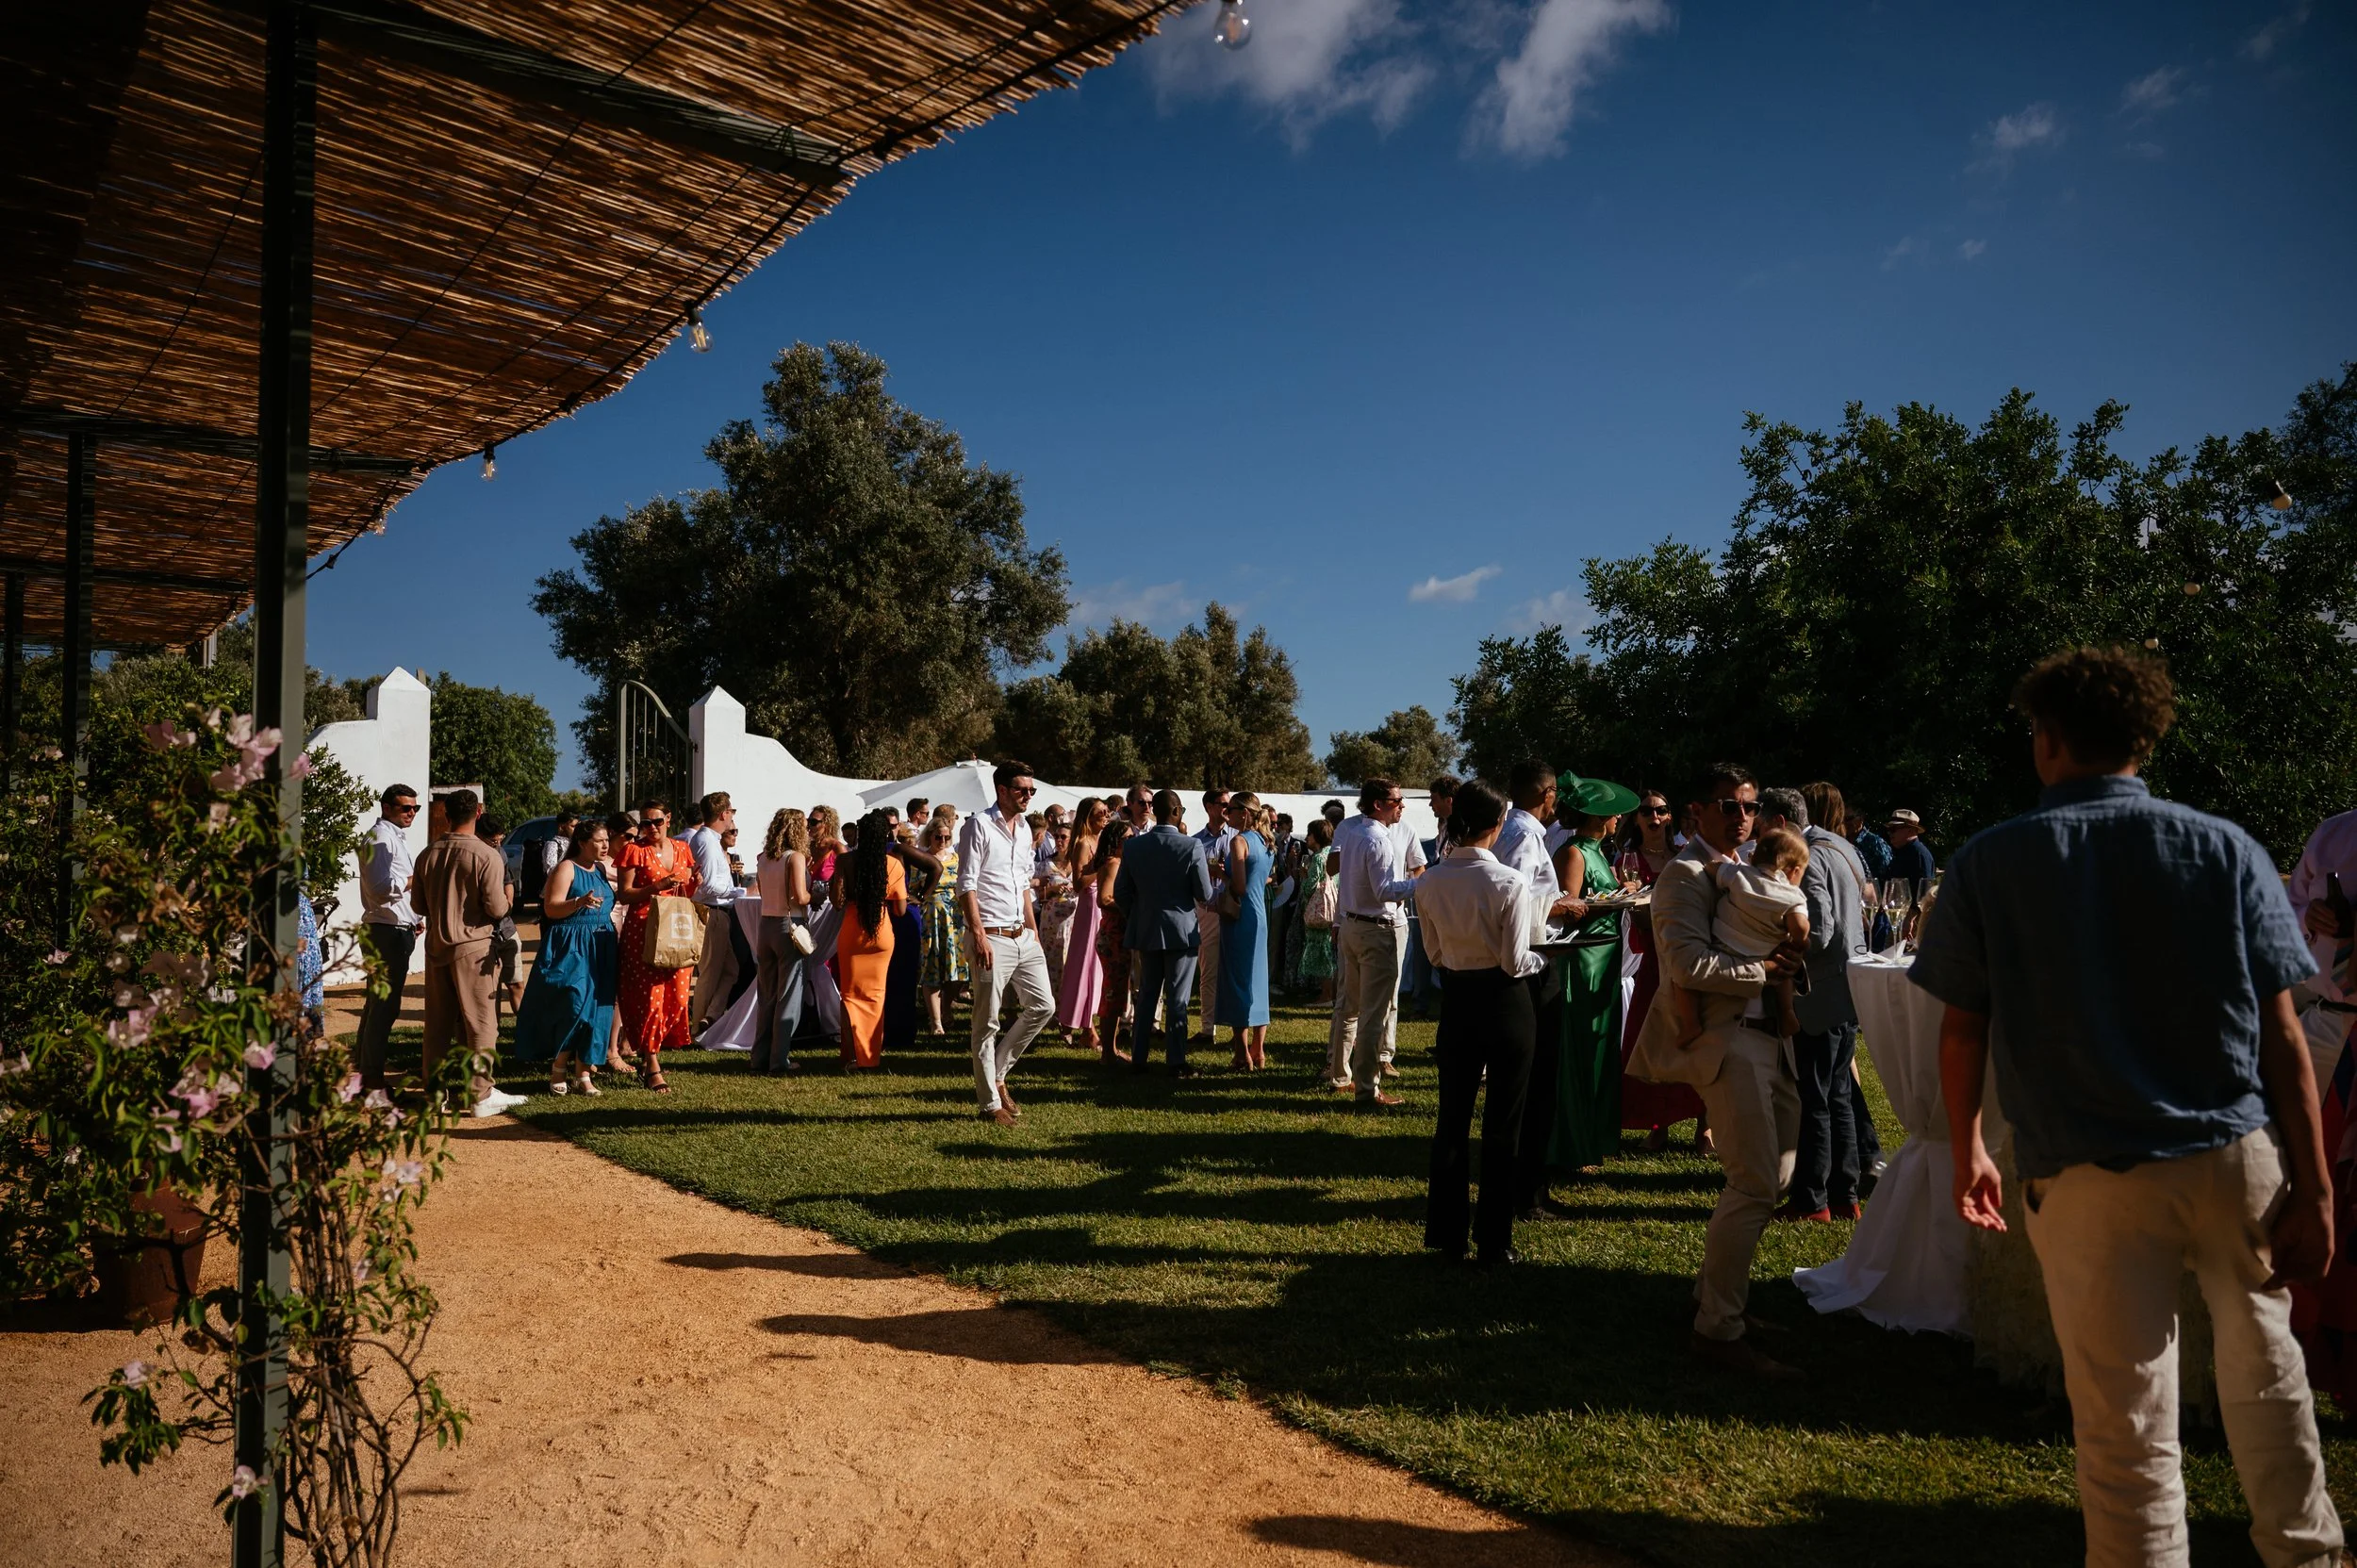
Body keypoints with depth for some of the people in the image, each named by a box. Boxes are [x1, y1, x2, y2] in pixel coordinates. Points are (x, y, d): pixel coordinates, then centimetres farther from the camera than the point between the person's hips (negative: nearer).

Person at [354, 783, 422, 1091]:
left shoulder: (395, 837, 19)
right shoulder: (381, 837, -14)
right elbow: (381, 888, -24)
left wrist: (411, 920, 22)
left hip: (396, 929, 11)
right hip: (388, 930, -11)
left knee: (378, 1001, 19)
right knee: (385, 1004, -7)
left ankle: (361, 1063, 29)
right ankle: (372, 1075, -2)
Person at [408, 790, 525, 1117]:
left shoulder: (428, 854, 3)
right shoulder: (487, 856, -15)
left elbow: (417, 905, 9)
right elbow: (497, 908, -16)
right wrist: (504, 900, 5)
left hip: (436, 946, 5)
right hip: (473, 947, -5)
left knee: (437, 1023, 13)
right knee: (480, 1023, 1)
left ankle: (432, 1090, 20)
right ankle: (481, 1095, 3)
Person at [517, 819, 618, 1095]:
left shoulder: (601, 872, 17)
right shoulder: (566, 868, -5)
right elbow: (551, 909, -14)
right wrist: (579, 902, -29)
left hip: (600, 949, 7)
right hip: (570, 947, -7)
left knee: (594, 1008, 2)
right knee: (573, 1003, -15)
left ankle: (583, 1073, 5)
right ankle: (559, 1069, -1)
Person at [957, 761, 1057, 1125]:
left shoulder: (1023, 830, 16)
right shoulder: (979, 825, -8)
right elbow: (966, 885, -14)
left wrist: (1034, 932, 18)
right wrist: (979, 936, -20)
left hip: (1023, 936, 8)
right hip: (992, 937, -8)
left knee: (1042, 1006, 8)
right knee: (987, 1022, -1)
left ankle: (997, 1074, 21)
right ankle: (990, 1103, 8)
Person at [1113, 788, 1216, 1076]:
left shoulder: (1134, 846, -3)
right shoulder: (1191, 846, -14)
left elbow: (1120, 893, 2)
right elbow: (1205, 896, -12)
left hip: (1146, 932, 4)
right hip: (1182, 931, -4)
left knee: (1146, 996, 15)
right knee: (1176, 1001, 2)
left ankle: (1139, 1058, 19)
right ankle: (1176, 1062, 6)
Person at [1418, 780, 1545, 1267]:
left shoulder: (1430, 883, -5)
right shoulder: (1511, 883, -18)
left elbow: (1434, 952, 4)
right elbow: (1515, 962, -14)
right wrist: (1540, 960, 5)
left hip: (1456, 1000, 4)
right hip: (1505, 1002, -4)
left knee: (1453, 1116, 16)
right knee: (1503, 1124, 8)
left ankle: (1446, 1232, 24)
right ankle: (1493, 1241, 14)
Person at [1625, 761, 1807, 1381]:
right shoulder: (1685, 873, -10)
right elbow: (1690, 966, -22)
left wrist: (1782, 952, 8)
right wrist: (1764, 970, -14)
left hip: (1764, 1038, 10)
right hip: (1725, 1038, -10)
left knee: (1776, 1174, 15)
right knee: (1755, 1182, -12)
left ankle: (1719, 1293, 30)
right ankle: (1718, 1329, -3)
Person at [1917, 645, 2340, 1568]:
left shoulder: (1990, 863, -3)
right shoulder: (2227, 851, -1)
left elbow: (1962, 1030, -1)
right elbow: (2281, 1034, -3)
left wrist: (1967, 1153, 11)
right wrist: (2315, 1188, -1)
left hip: (2089, 1179, -2)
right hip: (2235, 1156, 3)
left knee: (2127, 1430, 6)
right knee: (2263, 1363, 26)